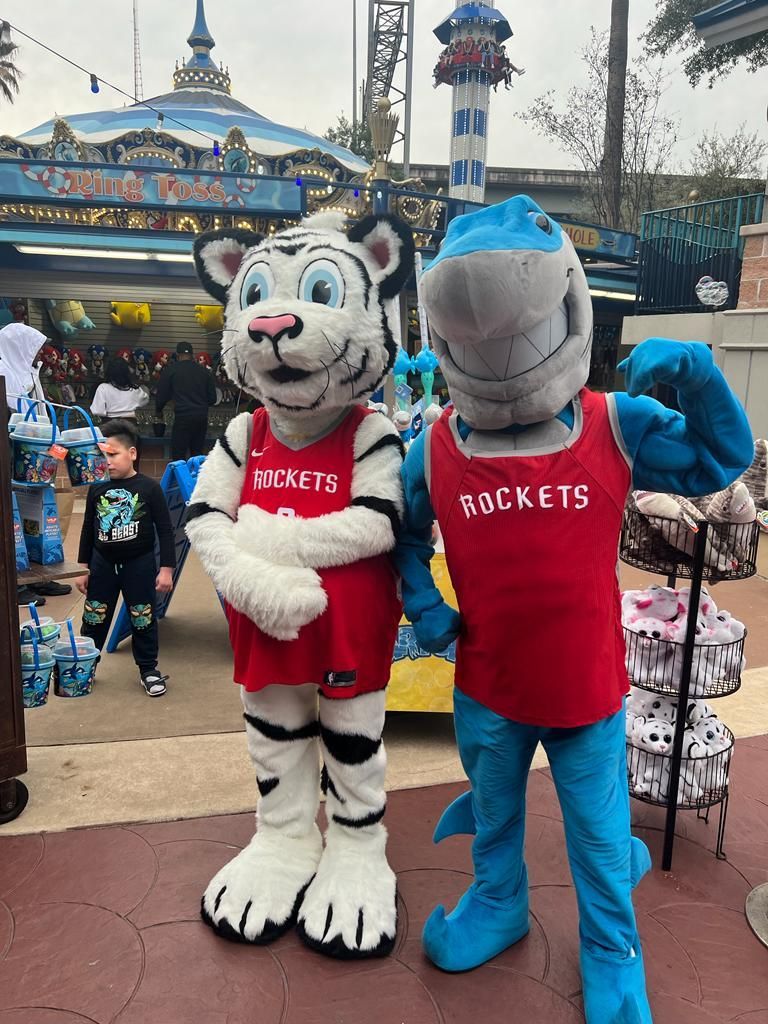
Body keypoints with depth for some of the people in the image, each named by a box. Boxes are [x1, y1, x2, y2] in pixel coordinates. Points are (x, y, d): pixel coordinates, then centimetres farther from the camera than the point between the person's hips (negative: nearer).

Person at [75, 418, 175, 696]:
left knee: (143, 620, 7)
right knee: (93, 619, 11)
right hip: (102, 564, 3)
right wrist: (83, 568, 10)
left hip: (139, 564, -3)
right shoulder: (97, 489, 0)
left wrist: (166, 569, -10)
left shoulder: (149, 488, -10)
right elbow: (88, 530, 9)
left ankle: (148, 669, 22)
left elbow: (165, 530, -8)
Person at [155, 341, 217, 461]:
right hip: (202, 417, 4)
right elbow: (212, 398, 12)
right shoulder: (205, 371, 9)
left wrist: (159, 410, 25)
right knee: (197, 454, 12)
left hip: (183, 416, -4)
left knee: (178, 455, -1)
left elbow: (162, 395, 7)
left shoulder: (170, 370, 2)